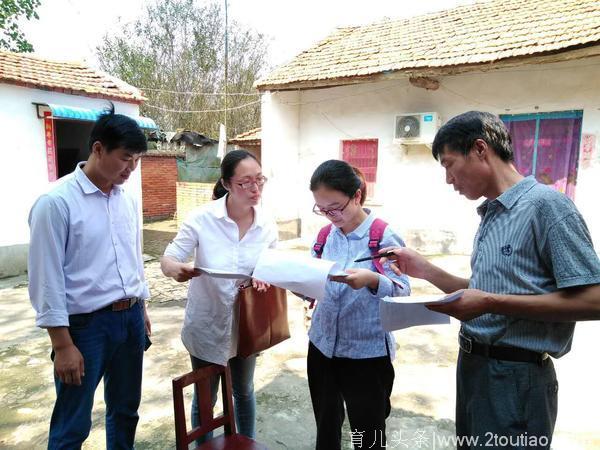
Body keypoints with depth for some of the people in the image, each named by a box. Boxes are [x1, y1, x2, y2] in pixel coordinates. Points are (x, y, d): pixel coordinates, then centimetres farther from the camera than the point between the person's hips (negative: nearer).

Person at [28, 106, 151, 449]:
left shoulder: (129, 200, 5)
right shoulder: (57, 202, -14)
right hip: (85, 324, -6)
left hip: (130, 318, 6)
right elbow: (47, 277, -14)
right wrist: (63, 344, -13)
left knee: (125, 411, 22)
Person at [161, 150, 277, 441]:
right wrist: (176, 269, -38)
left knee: (244, 392, 24)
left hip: (245, 324, 3)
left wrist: (263, 277, -20)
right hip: (207, 324, -3)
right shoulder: (203, 218, -20)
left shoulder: (267, 226, -9)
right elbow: (167, 259, -15)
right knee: (205, 398, 17)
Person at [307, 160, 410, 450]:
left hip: (367, 354, -5)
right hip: (322, 347, 5)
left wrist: (372, 280, -37)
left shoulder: (384, 236, -13)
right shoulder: (325, 236, 3)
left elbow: (402, 292, -19)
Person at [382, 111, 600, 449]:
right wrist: (425, 270, 7)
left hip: (516, 374, -8)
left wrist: (491, 303, -24)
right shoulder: (491, 216, 10)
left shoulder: (546, 204, -16)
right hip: (473, 365, 8)